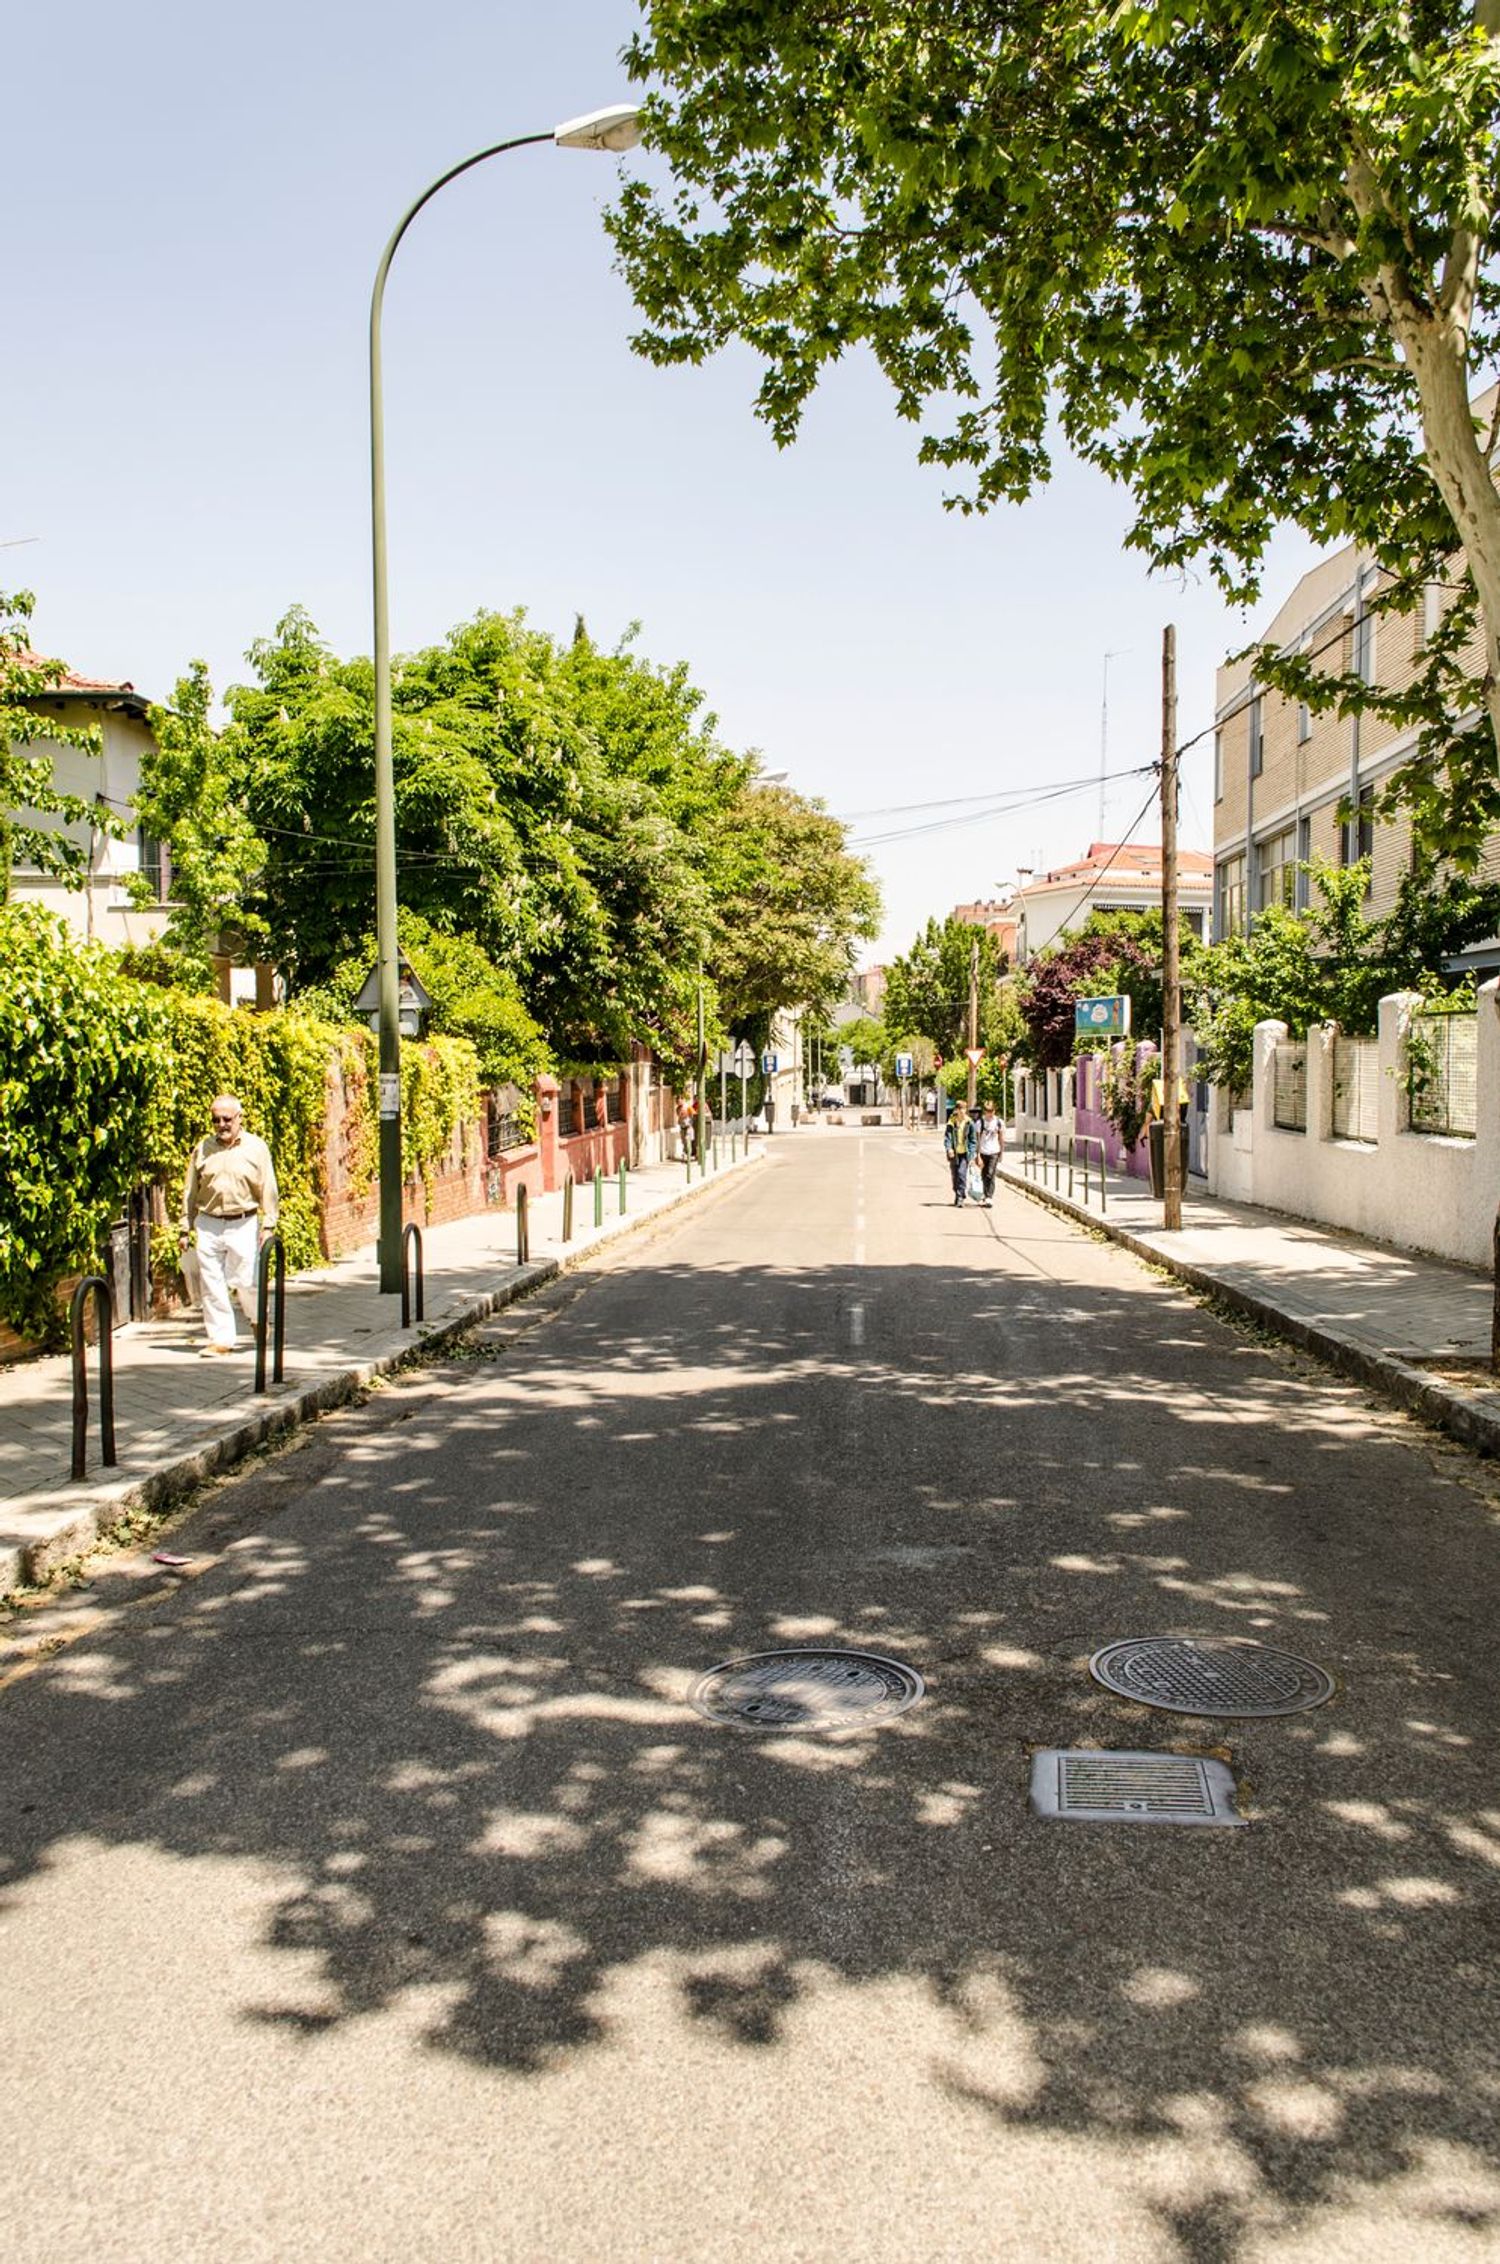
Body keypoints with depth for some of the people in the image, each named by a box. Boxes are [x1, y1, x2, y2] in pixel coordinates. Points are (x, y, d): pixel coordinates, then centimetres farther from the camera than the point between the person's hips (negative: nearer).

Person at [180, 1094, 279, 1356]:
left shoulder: (256, 1148, 2)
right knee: (212, 1284, 1)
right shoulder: (203, 1148, 7)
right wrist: (186, 1228, 10)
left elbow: (268, 1189, 2)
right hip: (208, 1224, 2)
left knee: (245, 1280, -1)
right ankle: (221, 1338, 10)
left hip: (243, 1224, -2)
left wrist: (268, 1225, -4)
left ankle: (258, 1318, 29)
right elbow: (191, 1190, 13)